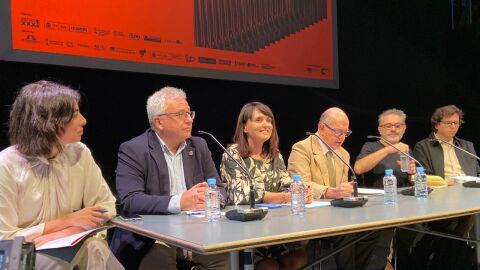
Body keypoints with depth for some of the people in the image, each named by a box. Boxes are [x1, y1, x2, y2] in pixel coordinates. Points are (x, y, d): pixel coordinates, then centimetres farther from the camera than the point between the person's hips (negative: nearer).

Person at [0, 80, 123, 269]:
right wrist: (68, 220, -13)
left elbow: (105, 206, 1)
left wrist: (64, 234, -15)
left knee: (95, 249, -29)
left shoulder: (80, 153, -3)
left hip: (68, 246, 4)